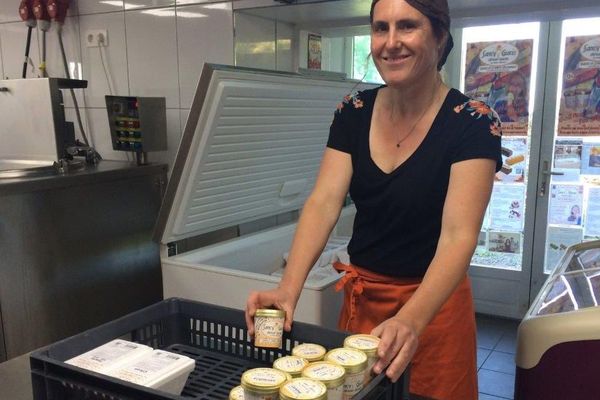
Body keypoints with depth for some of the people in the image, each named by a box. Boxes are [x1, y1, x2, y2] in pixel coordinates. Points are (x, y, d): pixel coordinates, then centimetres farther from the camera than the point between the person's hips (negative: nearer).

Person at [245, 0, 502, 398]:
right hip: (361, 296, 4)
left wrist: (410, 320, -42)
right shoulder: (353, 113, -5)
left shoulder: (473, 124, -17)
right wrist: (289, 288, -29)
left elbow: (458, 234, -26)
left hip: (433, 301, -4)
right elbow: (323, 202, -14)